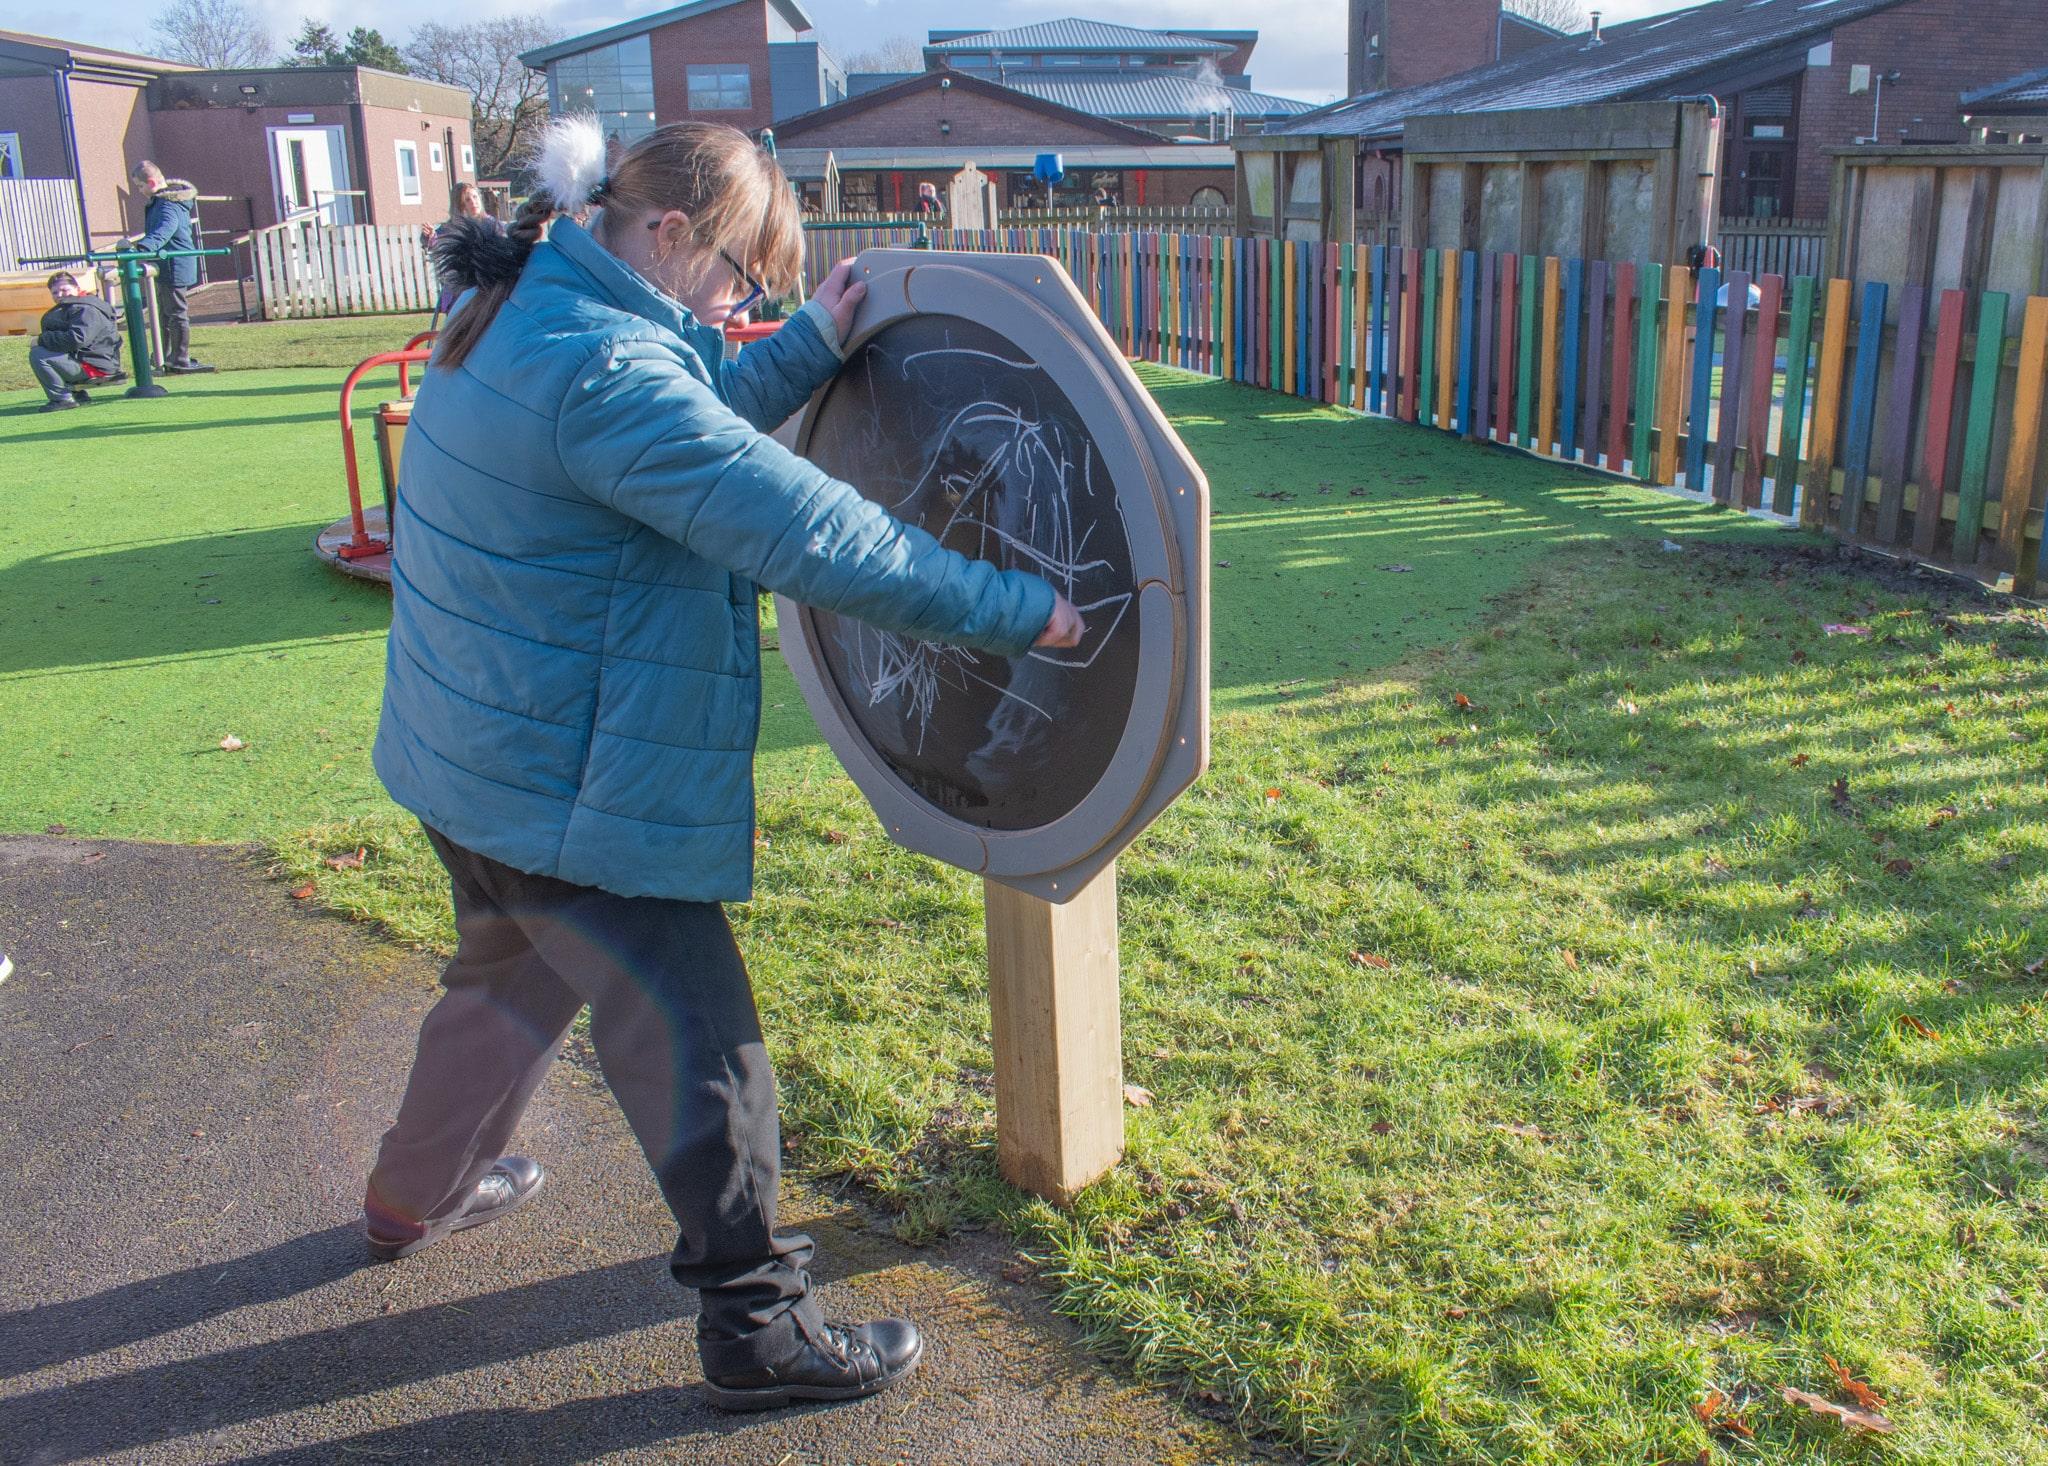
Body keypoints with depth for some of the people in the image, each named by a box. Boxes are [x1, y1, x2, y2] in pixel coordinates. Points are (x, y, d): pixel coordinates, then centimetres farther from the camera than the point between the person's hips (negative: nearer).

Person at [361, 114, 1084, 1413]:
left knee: (513, 977, 31)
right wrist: (1014, 610, -25)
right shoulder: (599, 369, -27)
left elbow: (702, 430, 18)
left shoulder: (530, 314, 6)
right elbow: (803, 529, -31)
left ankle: (420, 1195, 53)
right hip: (570, 789, -11)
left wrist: (813, 346, 8)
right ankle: (758, 1328, 16)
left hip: (479, 758, 11)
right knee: (700, 1045, 0)